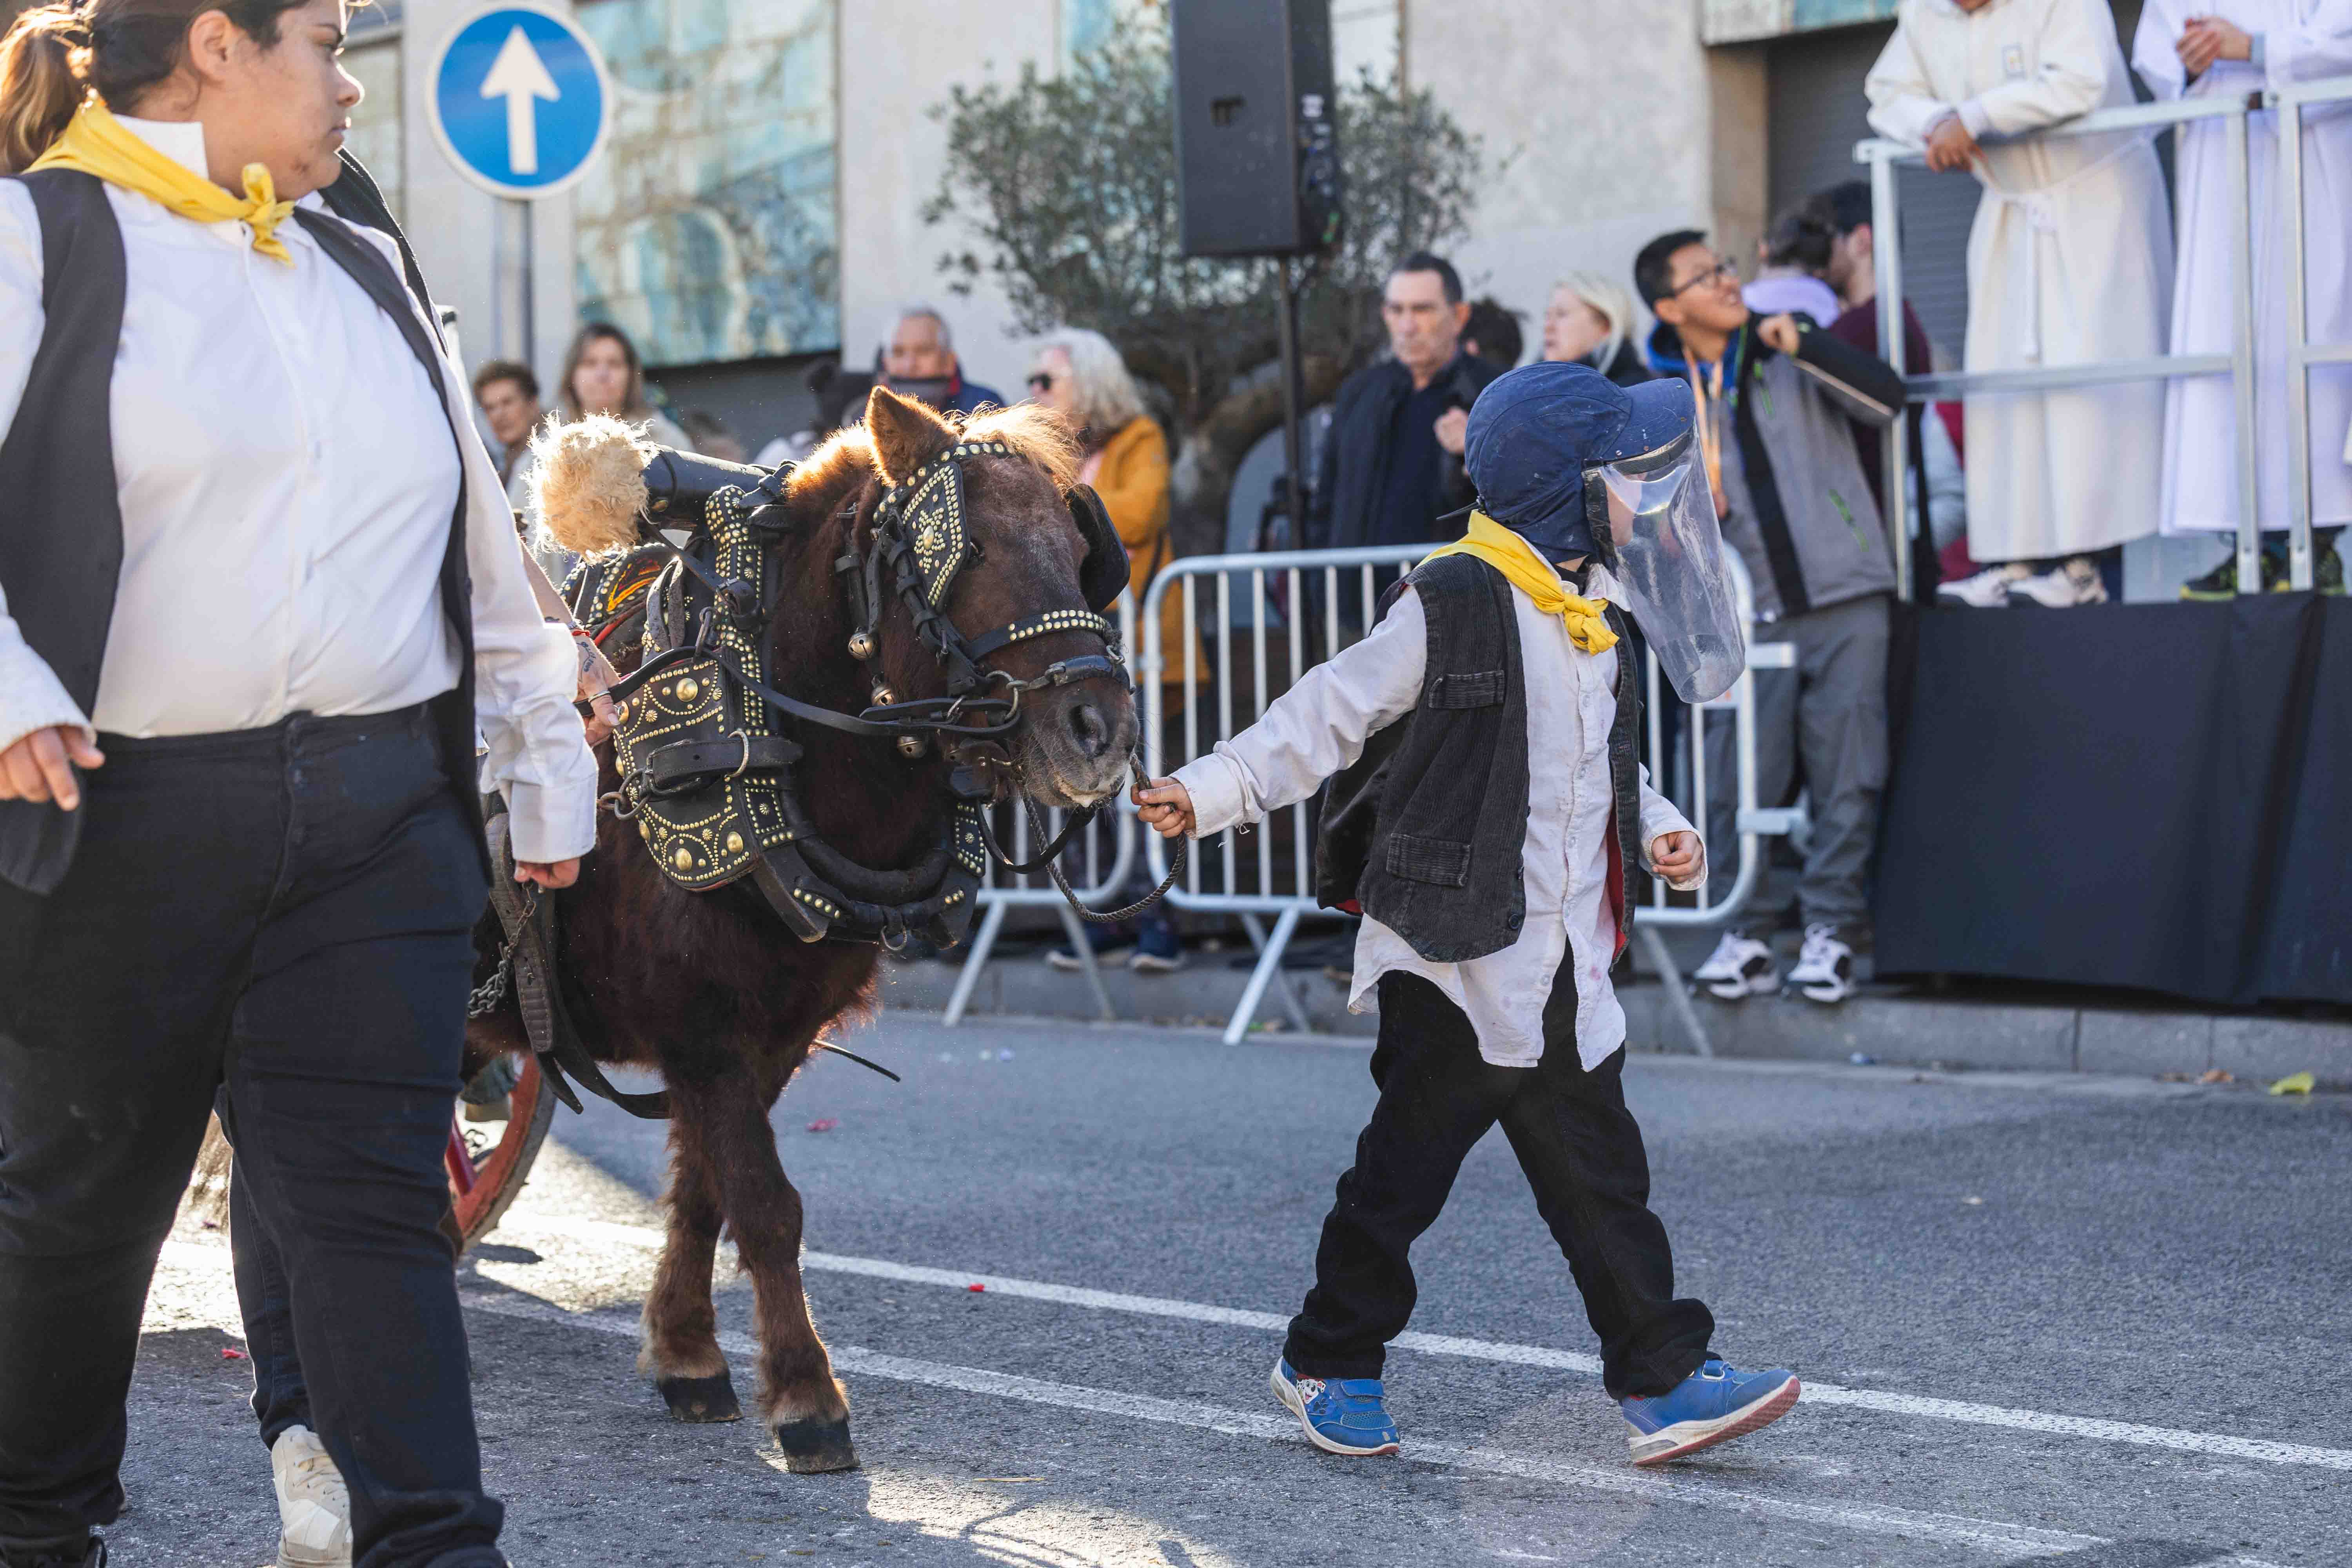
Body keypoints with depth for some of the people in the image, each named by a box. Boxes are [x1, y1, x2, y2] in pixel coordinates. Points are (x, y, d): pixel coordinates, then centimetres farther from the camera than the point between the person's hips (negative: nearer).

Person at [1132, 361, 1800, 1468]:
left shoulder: (1590, 610, 11)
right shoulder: (1452, 607, -14)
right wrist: (1212, 792, -19)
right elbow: (1330, 715, -11)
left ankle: (1665, 1384, 10)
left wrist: (1660, 832, 9)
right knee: (1406, 1167, 5)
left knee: (1599, 1174, 7)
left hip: (1563, 963, 7)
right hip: (1457, 952, -7)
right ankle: (1330, 1359, 22)